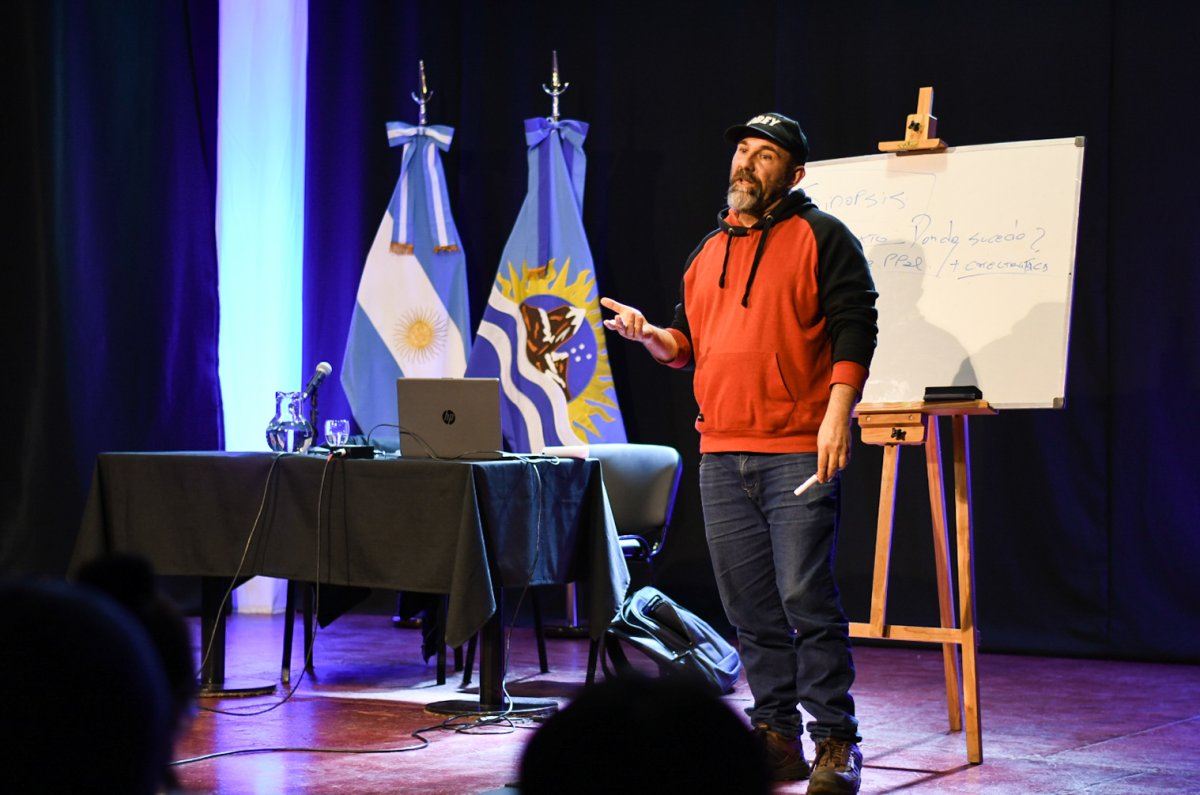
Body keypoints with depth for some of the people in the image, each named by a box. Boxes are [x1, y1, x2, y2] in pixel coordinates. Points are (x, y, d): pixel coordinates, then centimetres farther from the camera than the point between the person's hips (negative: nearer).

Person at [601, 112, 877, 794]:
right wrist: (651, 335, 5)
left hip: (799, 453, -6)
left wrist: (838, 412, -18)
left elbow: (855, 327, -8)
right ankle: (778, 738, 16)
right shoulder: (709, 251, 20)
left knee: (806, 598, -10)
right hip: (722, 456, 7)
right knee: (750, 608, 8)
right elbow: (688, 342, 26)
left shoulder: (821, 238, 0)